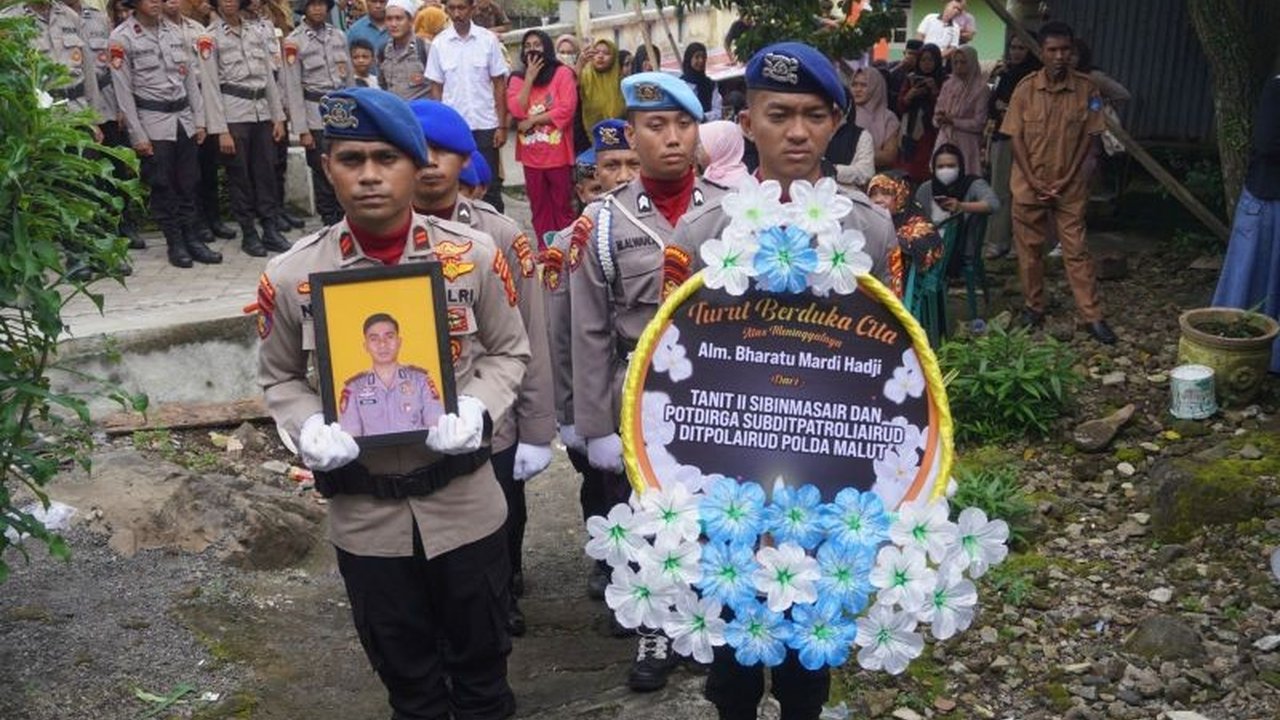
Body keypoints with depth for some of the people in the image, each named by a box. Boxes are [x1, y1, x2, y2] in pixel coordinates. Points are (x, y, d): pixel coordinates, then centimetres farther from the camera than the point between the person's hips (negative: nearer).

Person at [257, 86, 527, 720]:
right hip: (364, 512, 0)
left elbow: (508, 353, 2)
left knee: (480, 653, 22)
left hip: (463, 500, 0)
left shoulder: (473, 256, -9)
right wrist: (309, 429, -16)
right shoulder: (292, 277, -9)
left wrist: (476, 409, -17)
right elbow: (279, 378, 5)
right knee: (404, 668, 21)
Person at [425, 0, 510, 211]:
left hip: (485, 125, -1)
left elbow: (499, 85, 1)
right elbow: (436, 88, 6)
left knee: (490, 186, 4)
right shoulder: (439, 43, 1)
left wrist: (502, 125, -4)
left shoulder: (489, 40, -2)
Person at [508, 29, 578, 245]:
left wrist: (532, 120, -11)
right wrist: (529, 77, -8)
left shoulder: (562, 73, -1)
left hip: (558, 152, -4)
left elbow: (567, 109, -12)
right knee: (539, 206, 9)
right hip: (531, 154, 4)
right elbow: (516, 111, -6)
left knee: (562, 205, 2)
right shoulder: (517, 78, 9)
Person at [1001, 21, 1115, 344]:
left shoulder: (1086, 88, -5)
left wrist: (1066, 180, -9)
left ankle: (1093, 316, 3)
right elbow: (1016, 138, -4)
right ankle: (1033, 307, 23)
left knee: (1077, 249, 0)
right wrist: (1033, 181, -11)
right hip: (1029, 184, 1)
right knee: (1029, 248, 8)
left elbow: (1087, 137, -2)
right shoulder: (1026, 88, -5)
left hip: (1070, 186, 0)